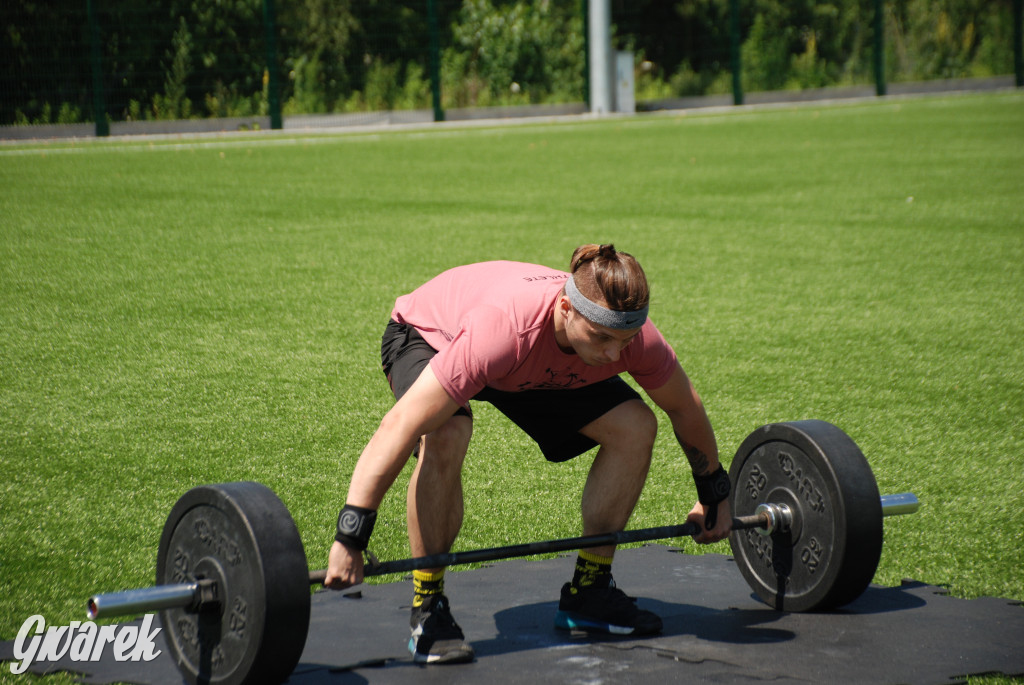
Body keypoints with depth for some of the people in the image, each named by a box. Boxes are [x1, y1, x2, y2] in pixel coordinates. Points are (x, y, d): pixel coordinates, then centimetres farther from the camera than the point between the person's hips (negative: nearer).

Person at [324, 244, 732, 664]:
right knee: (445, 435, -38)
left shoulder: (631, 333, -29)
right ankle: (427, 609, -21)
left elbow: (685, 408, -7)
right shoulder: (502, 330, -46)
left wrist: (714, 497, 6)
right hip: (427, 336, -5)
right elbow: (401, 427, -47)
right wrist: (349, 540, -48)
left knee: (633, 427, -12)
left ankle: (588, 592, 3)